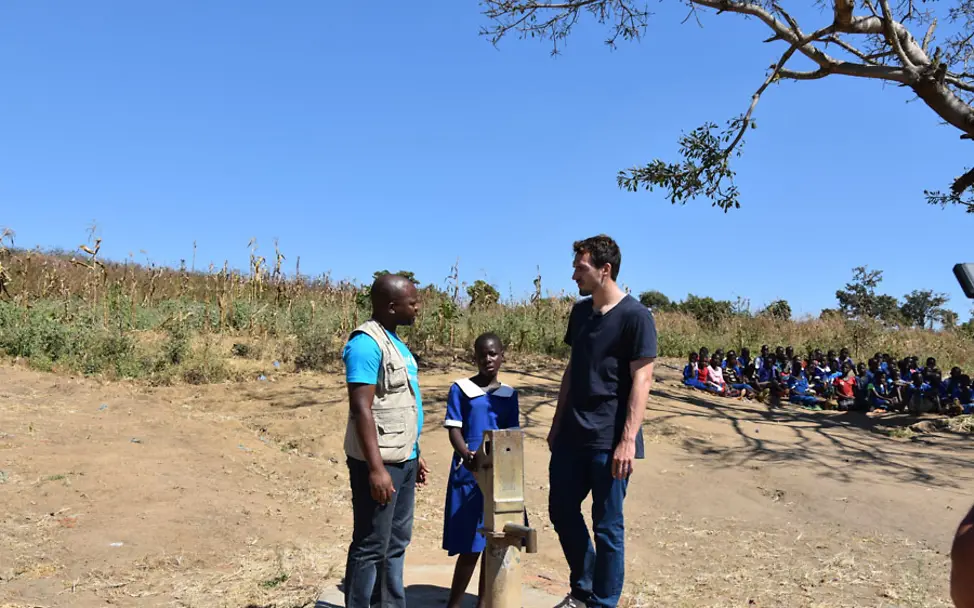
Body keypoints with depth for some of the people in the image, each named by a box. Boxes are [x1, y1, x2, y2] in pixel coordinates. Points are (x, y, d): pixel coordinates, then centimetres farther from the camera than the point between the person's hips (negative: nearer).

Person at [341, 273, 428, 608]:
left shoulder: (395, 341, 12)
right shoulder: (367, 343, -16)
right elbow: (361, 409, -21)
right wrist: (376, 467, -24)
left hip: (403, 460, 9)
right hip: (380, 462, -9)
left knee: (396, 543, 17)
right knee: (371, 546, 0)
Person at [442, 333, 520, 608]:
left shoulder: (509, 394, 9)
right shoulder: (460, 389, -1)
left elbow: (513, 433, 7)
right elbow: (453, 429, -7)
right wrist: (466, 456, -26)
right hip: (469, 474, -4)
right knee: (470, 545, -2)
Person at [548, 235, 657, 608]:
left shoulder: (635, 316, -11)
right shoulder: (580, 312, 10)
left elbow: (641, 380, -14)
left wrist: (628, 440, -19)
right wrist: (557, 423, 15)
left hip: (609, 440, -7)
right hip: (572, 435, 7)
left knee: (608, 526, 5)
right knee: (562, 511, 14)